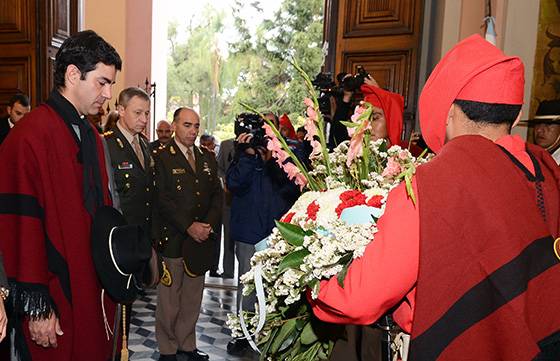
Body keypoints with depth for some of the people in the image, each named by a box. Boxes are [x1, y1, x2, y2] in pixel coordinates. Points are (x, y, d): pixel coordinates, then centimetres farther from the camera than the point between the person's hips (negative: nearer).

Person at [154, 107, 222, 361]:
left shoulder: (207, 158, 13)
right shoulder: (161, 157, -5)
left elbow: (217, 194, 11)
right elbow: (162, 199, -12)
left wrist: (209, 224, -4)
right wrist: (189, 226, -15)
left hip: (201, 238, 5)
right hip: (173, 238, -5)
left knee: (193, 296, 13)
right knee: (169, 297, 5)